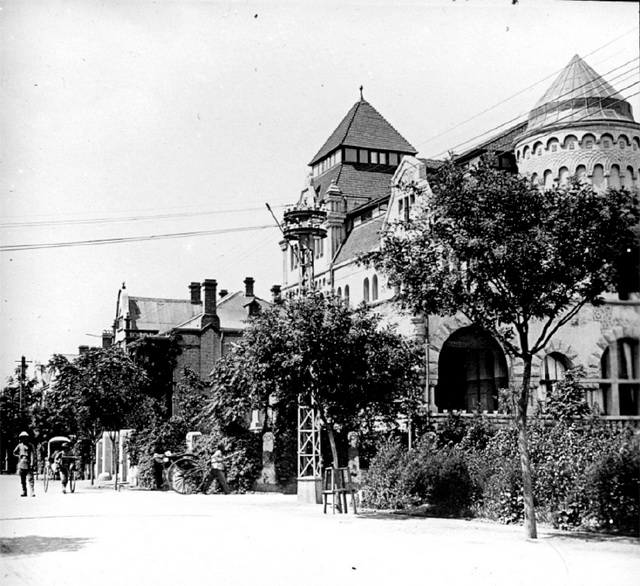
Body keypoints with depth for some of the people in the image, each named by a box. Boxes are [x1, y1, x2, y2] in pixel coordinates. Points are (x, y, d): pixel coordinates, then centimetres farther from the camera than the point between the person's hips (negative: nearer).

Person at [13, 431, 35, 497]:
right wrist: (19, 456, 6)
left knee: (30, 478, -12)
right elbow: (14, 452, 24)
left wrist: (32, 463, -16)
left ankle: (32, 492, -13)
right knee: (22, 479, 8)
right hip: (21, 464, 5)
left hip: (28, 464, -5)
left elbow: (33, 454, -8)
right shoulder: (19, 445, 10)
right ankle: (24, 492, 16)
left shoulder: (30, 445, -2)